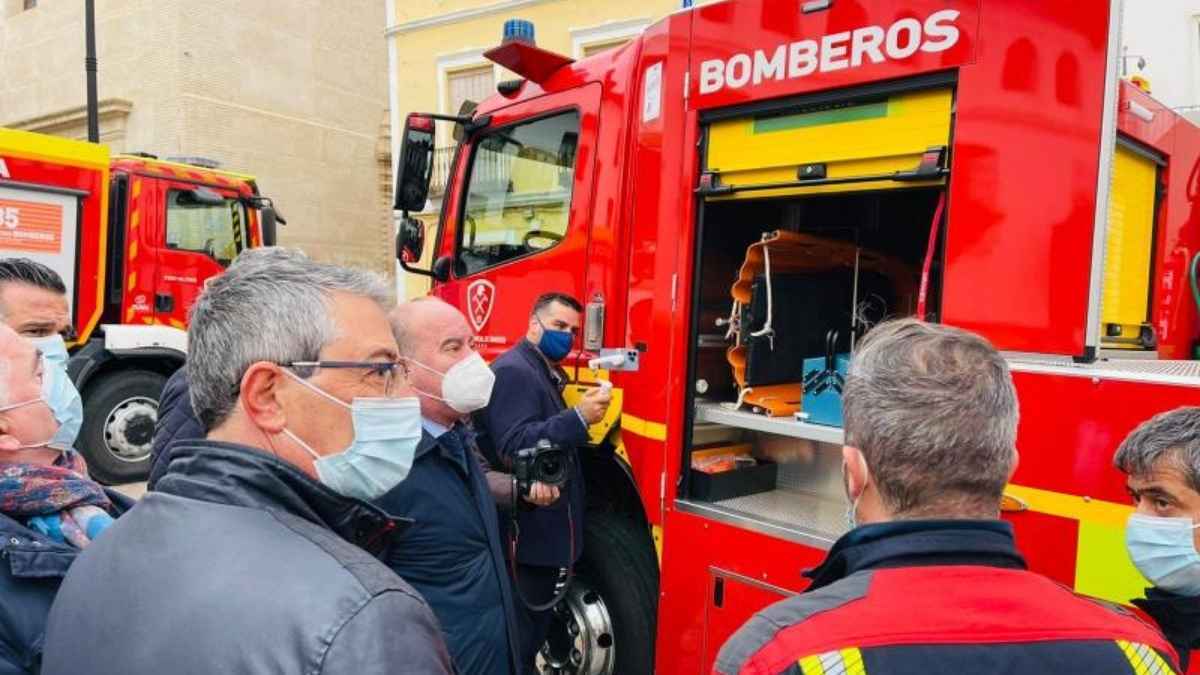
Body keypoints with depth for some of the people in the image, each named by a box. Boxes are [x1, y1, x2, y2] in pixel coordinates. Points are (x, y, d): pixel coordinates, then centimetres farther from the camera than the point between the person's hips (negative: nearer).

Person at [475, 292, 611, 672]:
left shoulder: (547, 373, 16)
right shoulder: (513, 370, -16)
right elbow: (514, 447, -28)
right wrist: (579, 418, -32)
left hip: (543, 528, 10)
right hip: (526, 532, -10)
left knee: (533, 627, 20)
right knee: (521, 631, -1)